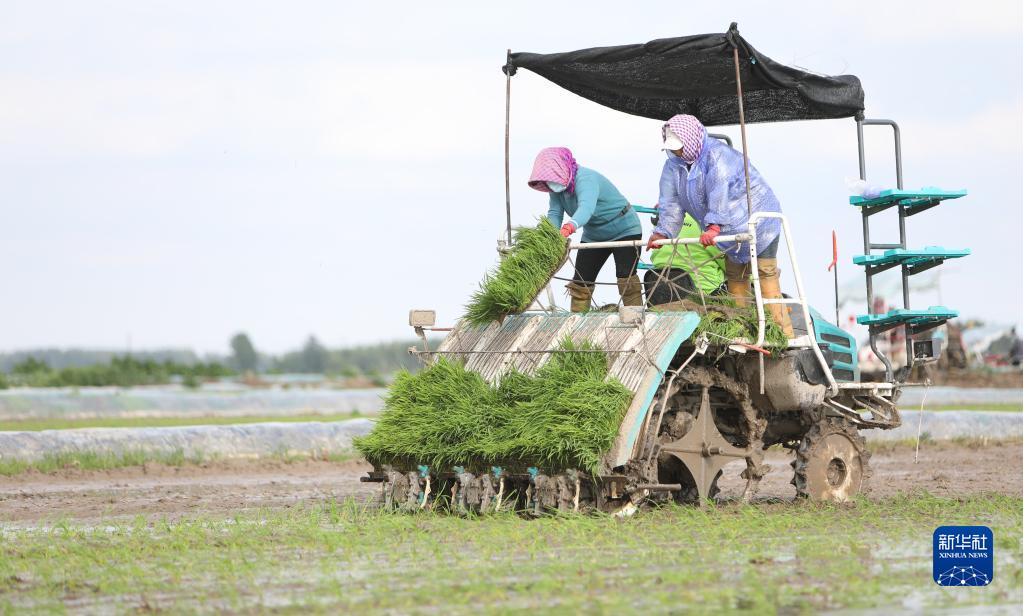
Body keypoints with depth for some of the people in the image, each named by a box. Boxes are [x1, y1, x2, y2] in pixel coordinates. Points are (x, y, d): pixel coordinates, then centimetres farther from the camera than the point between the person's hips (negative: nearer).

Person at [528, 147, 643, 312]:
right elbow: (554, 214, -19)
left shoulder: (586, 179, -35)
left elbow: (586, 207, -54)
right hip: (593, 235, 8)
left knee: (626, 278, -20)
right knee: (581, 281, 3)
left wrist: (569, 227, -72)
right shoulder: (557, 187, -10)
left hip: (624, 230, -8)